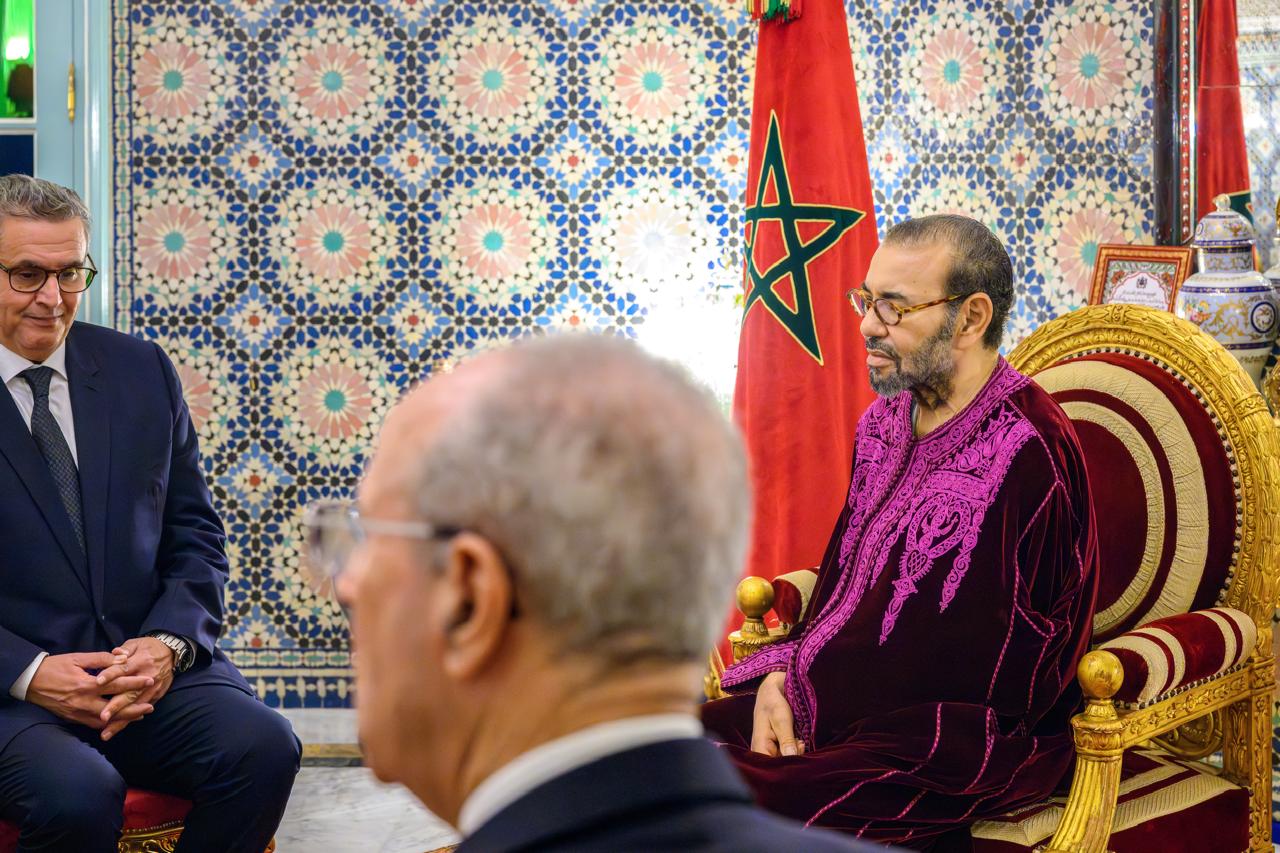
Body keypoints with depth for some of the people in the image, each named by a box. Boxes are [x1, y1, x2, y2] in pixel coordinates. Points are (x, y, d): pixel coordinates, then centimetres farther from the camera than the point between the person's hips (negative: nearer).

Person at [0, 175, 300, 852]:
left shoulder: (140, 370, 11)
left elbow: (195, 535, 12)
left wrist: (169, 642, -7)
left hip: (146, 668, 4)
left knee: (263, 746, -24)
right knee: (80, 794, -34)